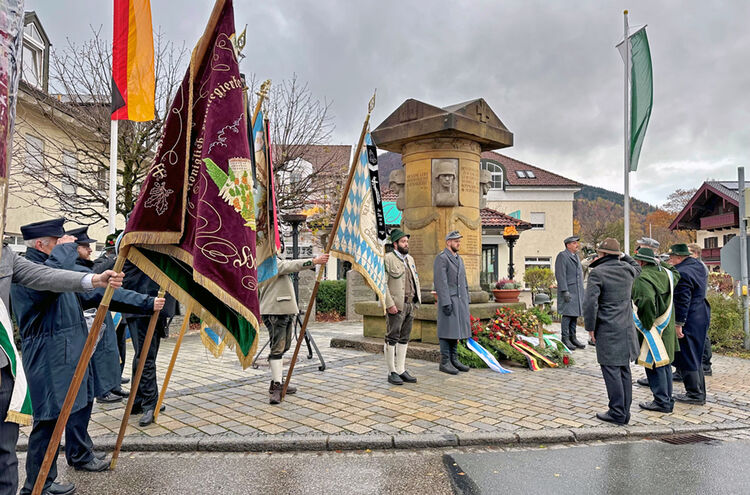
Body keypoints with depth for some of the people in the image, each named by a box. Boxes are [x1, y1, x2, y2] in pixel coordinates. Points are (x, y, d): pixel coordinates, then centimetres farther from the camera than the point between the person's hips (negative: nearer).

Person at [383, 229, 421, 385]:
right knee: (392, 338, -2)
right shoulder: (388, 259, -7)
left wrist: (417, 301, 12)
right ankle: (392, 373, 6)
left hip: (410, 305, 8)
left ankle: (401, 370, 18)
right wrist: (389, 304, -19)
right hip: (396, 305, -7)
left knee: (404, 338, 11)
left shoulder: (410, 259, 17)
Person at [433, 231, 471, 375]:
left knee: (456, 330, 10)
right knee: (447, 331, -4)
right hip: (448, 300, -8)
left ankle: (454, 360, 17)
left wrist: (466, 302, 16)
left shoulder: (459, 259, 17)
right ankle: (444, 362, 2)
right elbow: (440, 282, -17)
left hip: (460, 301, 8)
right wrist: (446, 303, -21)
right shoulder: (441, 258, -9)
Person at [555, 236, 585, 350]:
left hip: (577, 291, 8)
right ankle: (565, 338, -1)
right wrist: (565, 291, -20)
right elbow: (560, 275, -15)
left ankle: (572, 337, 16)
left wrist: (581, 291, 19)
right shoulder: (562, 256, -9)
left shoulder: (576, 256, 18)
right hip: (568, 291, -8)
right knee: (567, 314, -7)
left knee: (575, 314, 9)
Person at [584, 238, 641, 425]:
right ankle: (624, 411, 22)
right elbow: (637, 268, 34)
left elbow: (590, 303, -18)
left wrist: (590, 328, -8)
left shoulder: (597, 273, -13)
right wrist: (623, 256, 26)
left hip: (608, 331, -7)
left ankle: (617, 413, 2)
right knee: (624, 370, 13)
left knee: (611, 370, -1)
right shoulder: (627, 269, 6)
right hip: (626, 329, 7)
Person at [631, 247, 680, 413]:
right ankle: (668, 399, 28)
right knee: (665, 363, 17)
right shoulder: (666, 273, 6)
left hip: (652, 328, -9)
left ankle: (662, 401, 8)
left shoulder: (642, 278, -20)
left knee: (654, 365, 1)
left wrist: (647, 323, -23)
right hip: (667, 328, 9)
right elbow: (676, 276, 31)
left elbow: (647, 301, -34)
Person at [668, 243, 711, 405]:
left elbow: (682, 302, -23)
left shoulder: (682, 273, -22)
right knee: (695, 357, 18)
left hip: (689, 320, -10)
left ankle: (695, 394, 9)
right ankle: (700, 393, 27)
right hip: (702, 314, 10)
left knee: (687, 357, 1)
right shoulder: (697, 264, 8)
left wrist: (678, 324, -18)